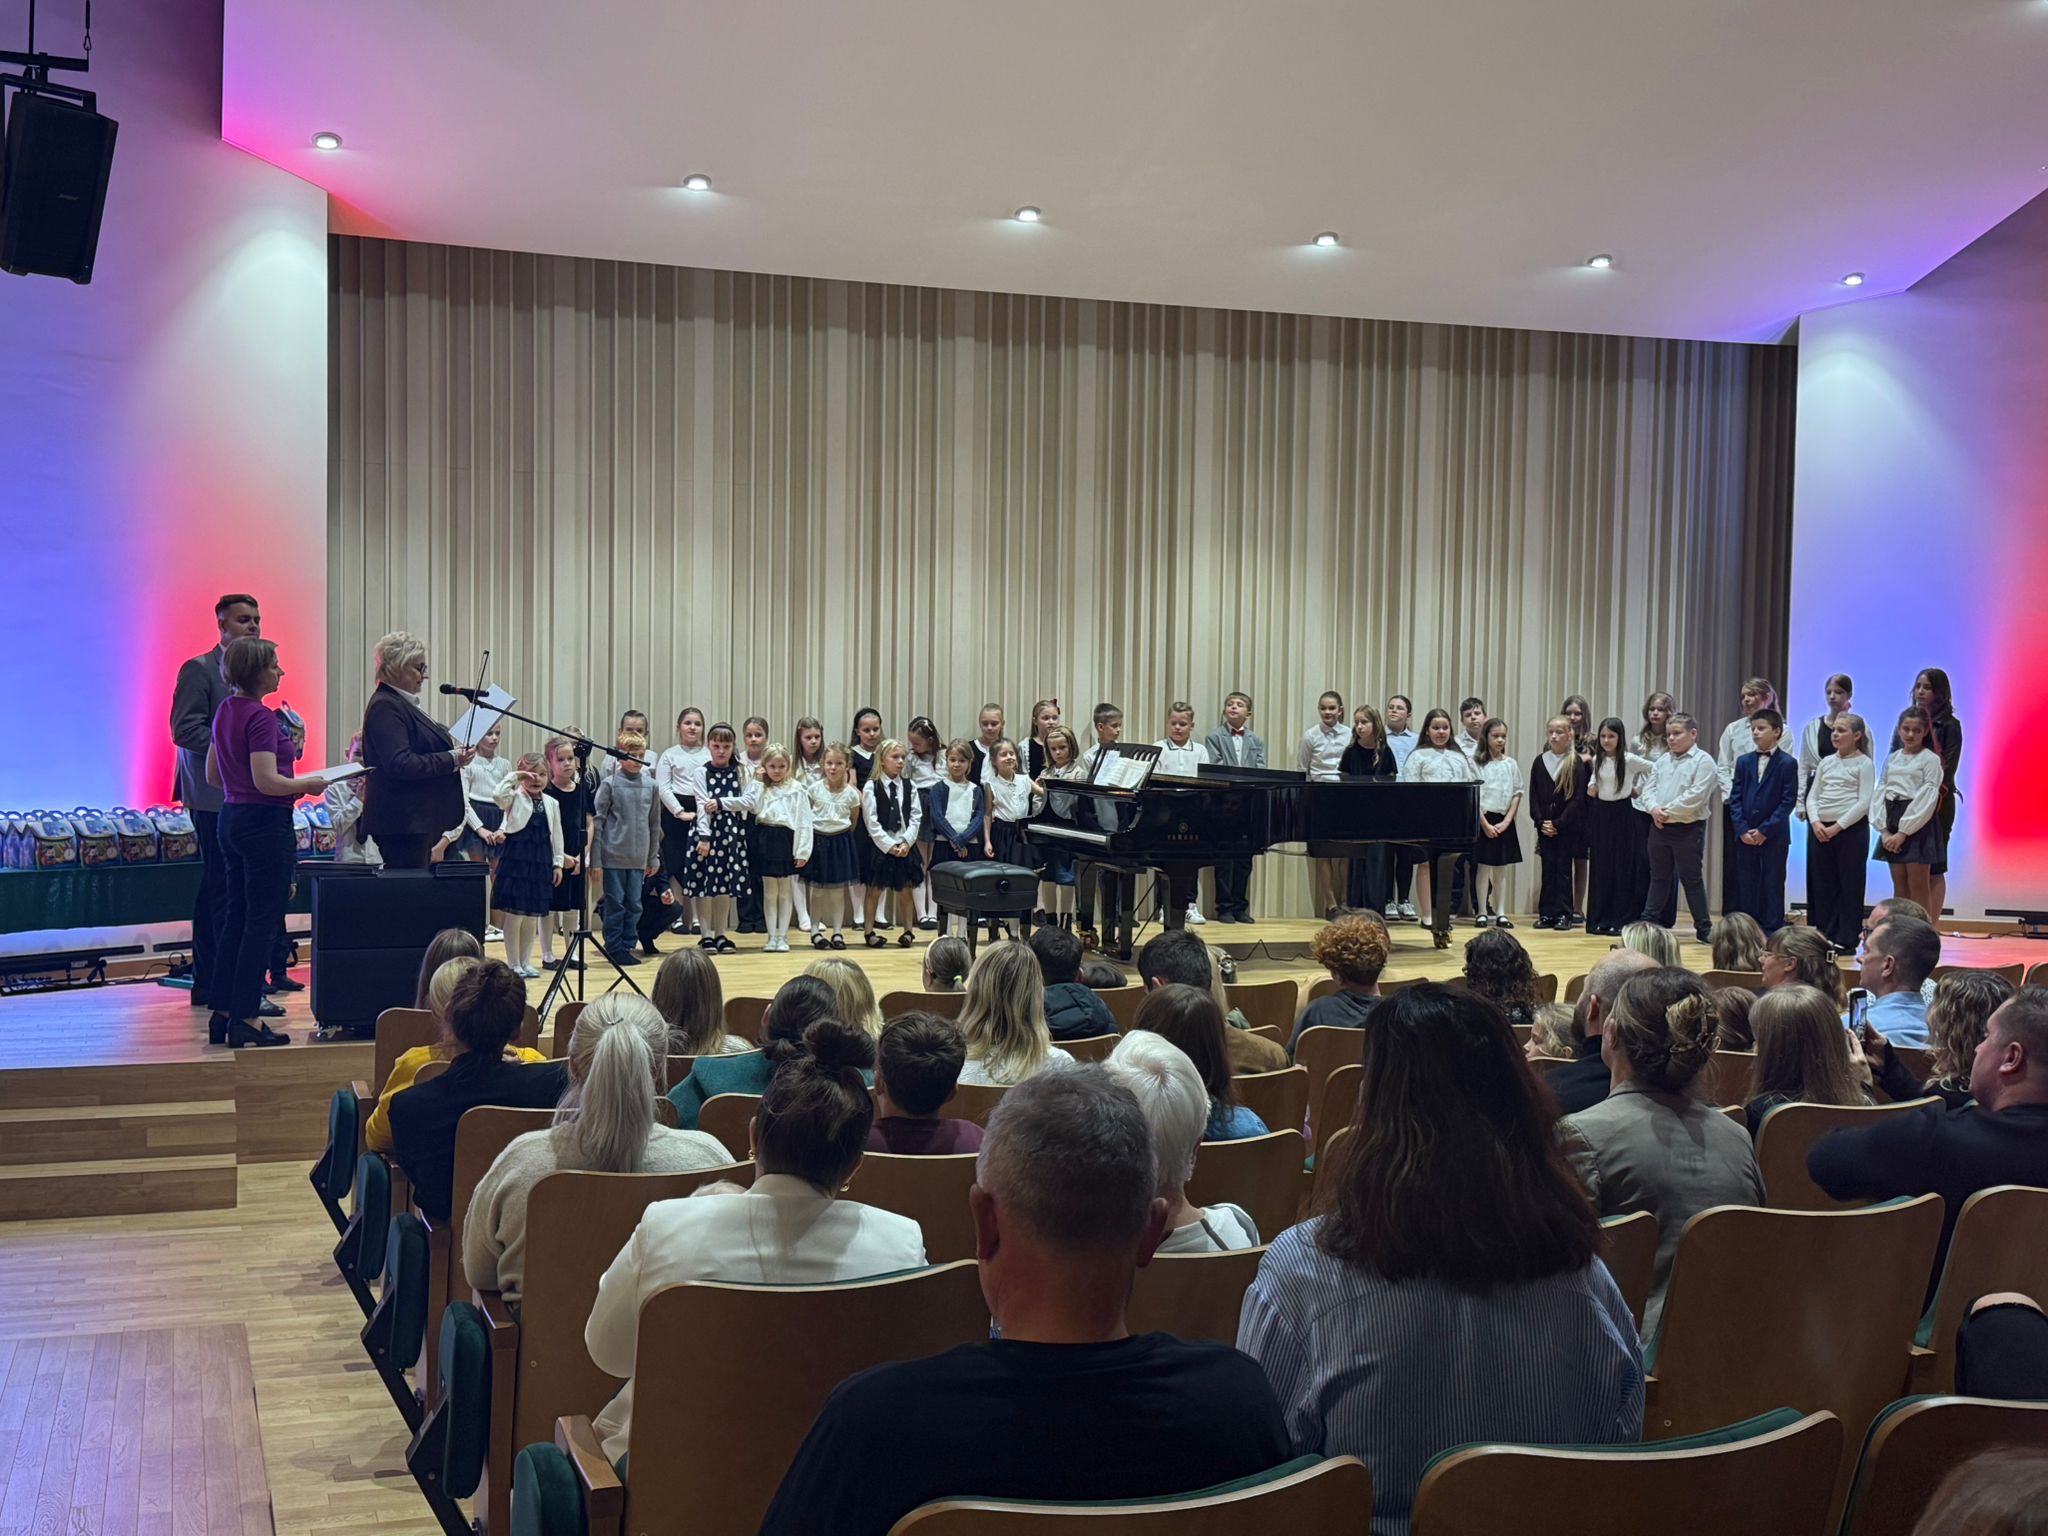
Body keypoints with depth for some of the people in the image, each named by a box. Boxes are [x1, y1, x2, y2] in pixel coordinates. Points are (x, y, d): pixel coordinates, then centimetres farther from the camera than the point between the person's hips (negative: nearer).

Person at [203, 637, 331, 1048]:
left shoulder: (225, 711, 11)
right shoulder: (261, 718, -17)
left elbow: (212, 776, 17)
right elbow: (267, 780, -23)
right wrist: (308, 783, -9)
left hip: (231, 819, 9)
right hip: (265, 824, -9)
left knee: (236, 917, 14)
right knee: (262, 922, -3)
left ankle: (222, 1014, 17)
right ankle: (246, 1020, 0)